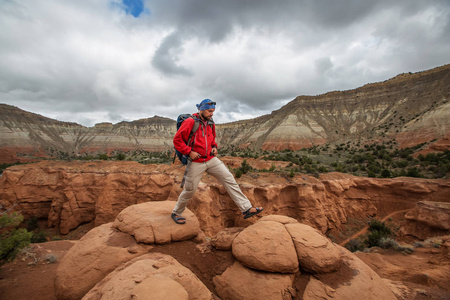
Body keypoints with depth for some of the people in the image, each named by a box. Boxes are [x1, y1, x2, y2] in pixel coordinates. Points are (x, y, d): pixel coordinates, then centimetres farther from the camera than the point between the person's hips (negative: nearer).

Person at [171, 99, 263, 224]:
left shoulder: (210, 123, 10)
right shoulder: (190, 122, -12)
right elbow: (177, 140, -10)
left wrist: (214, 147, 7)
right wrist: (189, 151, -18)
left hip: (211, 159, 6)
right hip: (196, 162, -5)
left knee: (229, 179, -4)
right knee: (190, 190, 4)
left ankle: (246, 208, -1)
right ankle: (176, 213, 31)